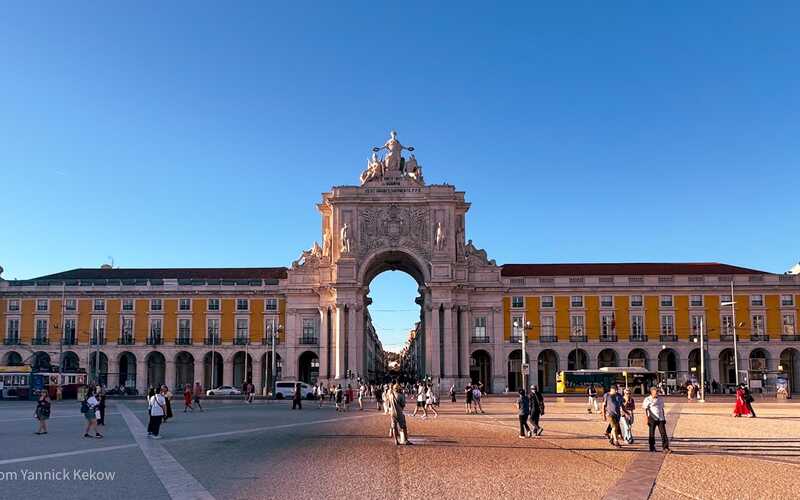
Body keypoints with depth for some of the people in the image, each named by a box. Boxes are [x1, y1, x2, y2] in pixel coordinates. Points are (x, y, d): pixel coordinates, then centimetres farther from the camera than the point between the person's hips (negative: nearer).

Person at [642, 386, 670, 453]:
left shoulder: (660, 399, 13)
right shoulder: (647, 399, -1)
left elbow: (662, 409, 20)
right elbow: (645, 410, -2)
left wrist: (664, 418, 16)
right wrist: (647, 419, -10)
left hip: (661, 419, 3)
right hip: (652, 419, -3)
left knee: (663, 433, -6)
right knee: (651, 434, 5)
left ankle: (665, 448, -7)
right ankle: (652, 447, 16)